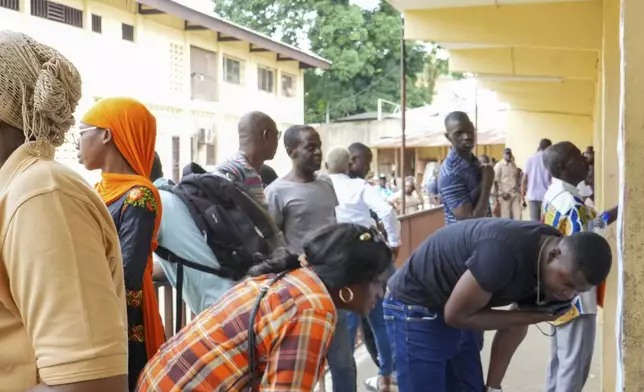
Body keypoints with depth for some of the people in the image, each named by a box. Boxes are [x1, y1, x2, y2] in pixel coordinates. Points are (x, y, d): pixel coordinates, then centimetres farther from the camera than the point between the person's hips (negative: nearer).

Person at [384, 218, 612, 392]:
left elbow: (514, 326, 4)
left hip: (456, 310, 8)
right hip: (415, 308, -8)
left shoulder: (549, 271, -7)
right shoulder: (505, 253, -34)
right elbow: (455, 315, -24)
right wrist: (535, 316, -22)